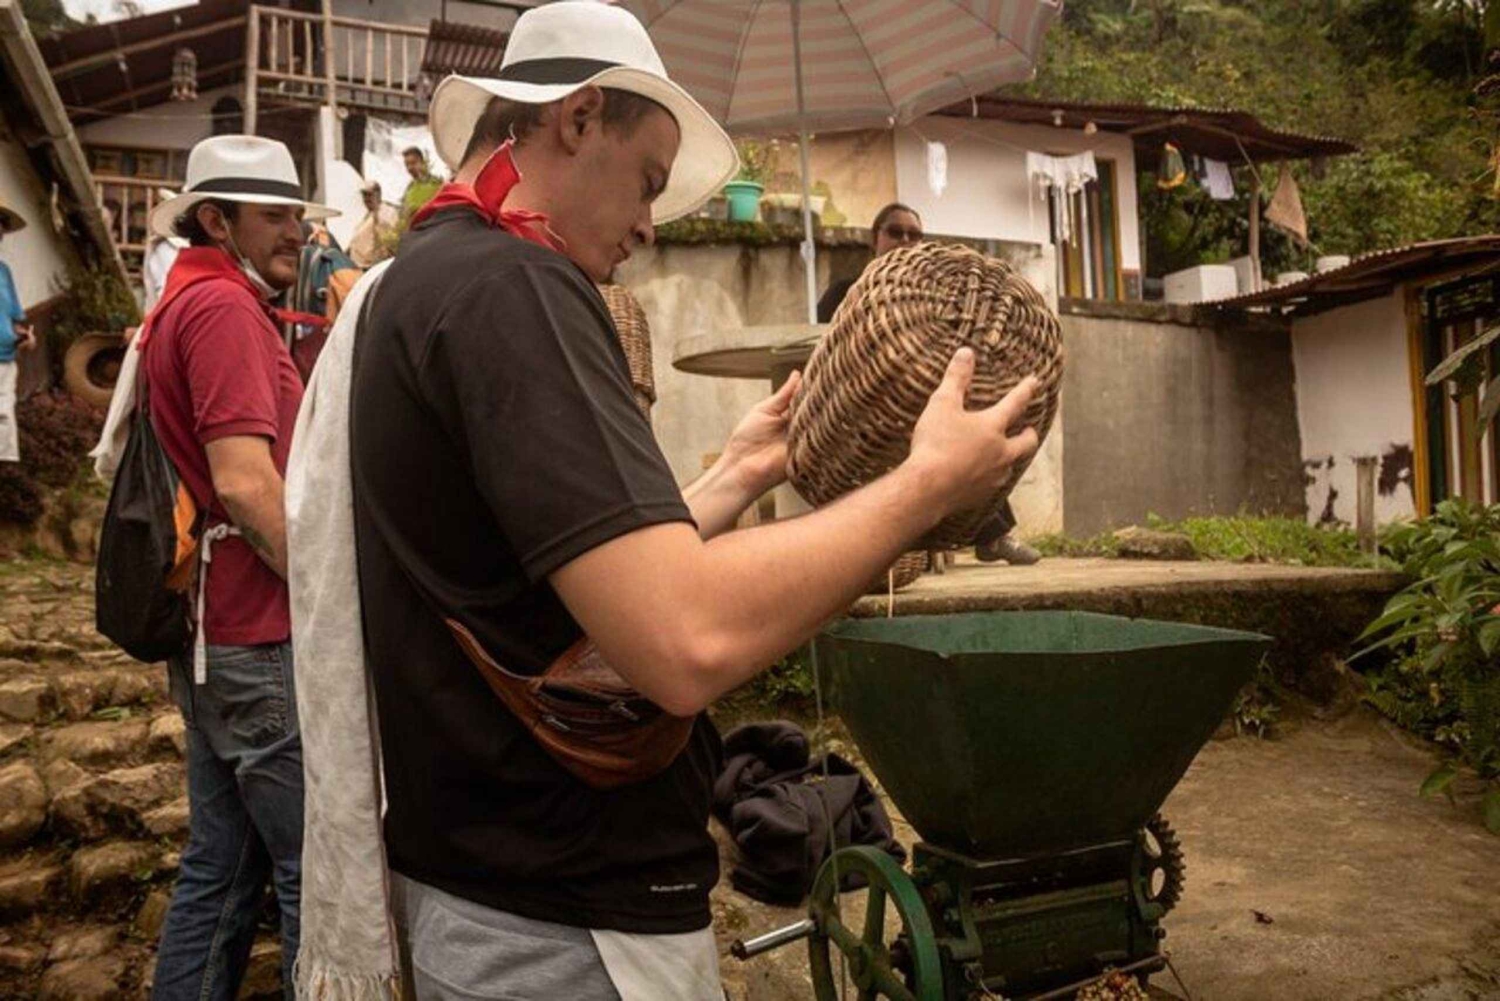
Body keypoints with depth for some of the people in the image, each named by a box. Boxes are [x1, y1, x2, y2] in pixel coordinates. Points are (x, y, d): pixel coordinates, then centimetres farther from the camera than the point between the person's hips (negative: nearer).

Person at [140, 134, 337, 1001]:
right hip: (264, 638, -10)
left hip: (217, 633, 10)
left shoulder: (182, 305, 17)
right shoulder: (225, 305, -14)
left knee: (223, 866, 18)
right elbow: (246, 484, -24)